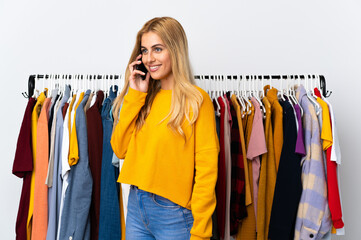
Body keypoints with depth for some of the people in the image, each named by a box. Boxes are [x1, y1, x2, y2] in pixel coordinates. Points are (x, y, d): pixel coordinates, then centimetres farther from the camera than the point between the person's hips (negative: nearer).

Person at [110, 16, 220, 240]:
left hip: (174, 213, -5)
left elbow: (206, 169, -13)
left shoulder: (196, 100, -12)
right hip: (136, 206, 6)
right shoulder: (145, 98, 7)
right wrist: (135, 95, -4)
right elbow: (120, 149, 0)